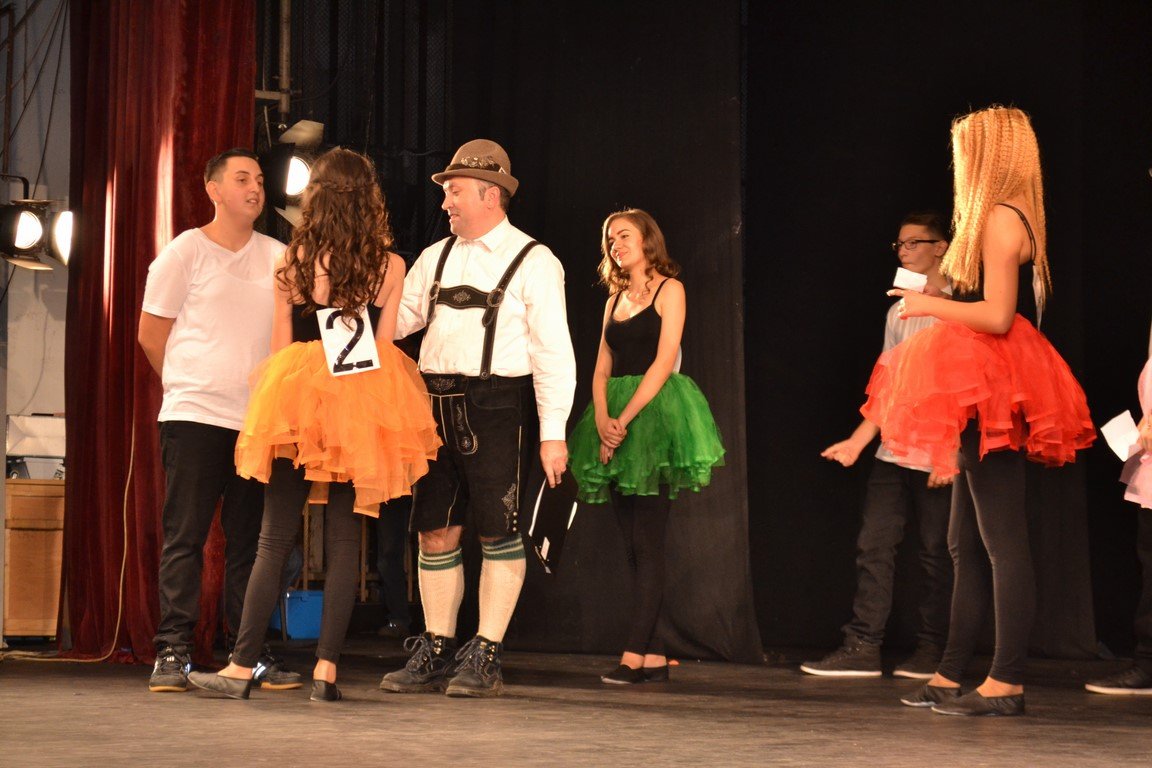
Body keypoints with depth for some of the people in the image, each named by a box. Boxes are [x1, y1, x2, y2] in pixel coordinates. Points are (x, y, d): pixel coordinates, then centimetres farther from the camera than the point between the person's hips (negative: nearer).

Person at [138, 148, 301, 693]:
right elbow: (151, 334, 5)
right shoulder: (185, 252, 1)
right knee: (184, 536, -4)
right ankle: (172, 653, -1)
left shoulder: (278, 258, 11)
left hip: (258, 419, 4)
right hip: (195, 417, -4)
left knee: (251, 539, 6)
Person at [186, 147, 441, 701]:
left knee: (275, 538, 2)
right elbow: (383, 346, 2)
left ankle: (242, 667, 1)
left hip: (299, 405, -1)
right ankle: (326, 668, 1)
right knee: (344, 540, 5)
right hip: (362, 407, 1)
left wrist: (267, 384, 18)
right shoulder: (391, 267, 0)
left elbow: (280, 347, 3)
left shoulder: (294, 261, -2)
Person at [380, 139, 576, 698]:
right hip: (437, 405, 6)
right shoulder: (436, 258, 16)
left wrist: (553, 433, -11)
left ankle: (486, 658, 4)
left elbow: (553, 351, -5)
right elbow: (395, 319, 15)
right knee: (435, 530, 6)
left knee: (497, 531, -2)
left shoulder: (532, 262, -1)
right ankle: (437, 652, 14)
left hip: (497, 406, -6)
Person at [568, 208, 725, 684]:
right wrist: (602, 420, -7)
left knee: (647, 542, -10)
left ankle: (635, 654, -14)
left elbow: (664, 361, -10)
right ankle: (655, 658, 4)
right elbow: (602, 369, 12)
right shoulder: (616, 299, 19)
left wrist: (627, 417, -17)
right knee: (634, 546, 3)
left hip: (654, 412, -7)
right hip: (615, 420, 7)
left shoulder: (669, 289, 0)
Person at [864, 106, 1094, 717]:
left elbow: (997, 315, -21)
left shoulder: (1000, 218, -13)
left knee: (1002, 542, -10)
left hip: (993, 395, -11)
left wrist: (931, 305, -9)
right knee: (966, 545, 12)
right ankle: (951, 676, 17)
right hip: (988, 402, 11)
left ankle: (1006, 683, -9)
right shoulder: (1013, 218, 18)